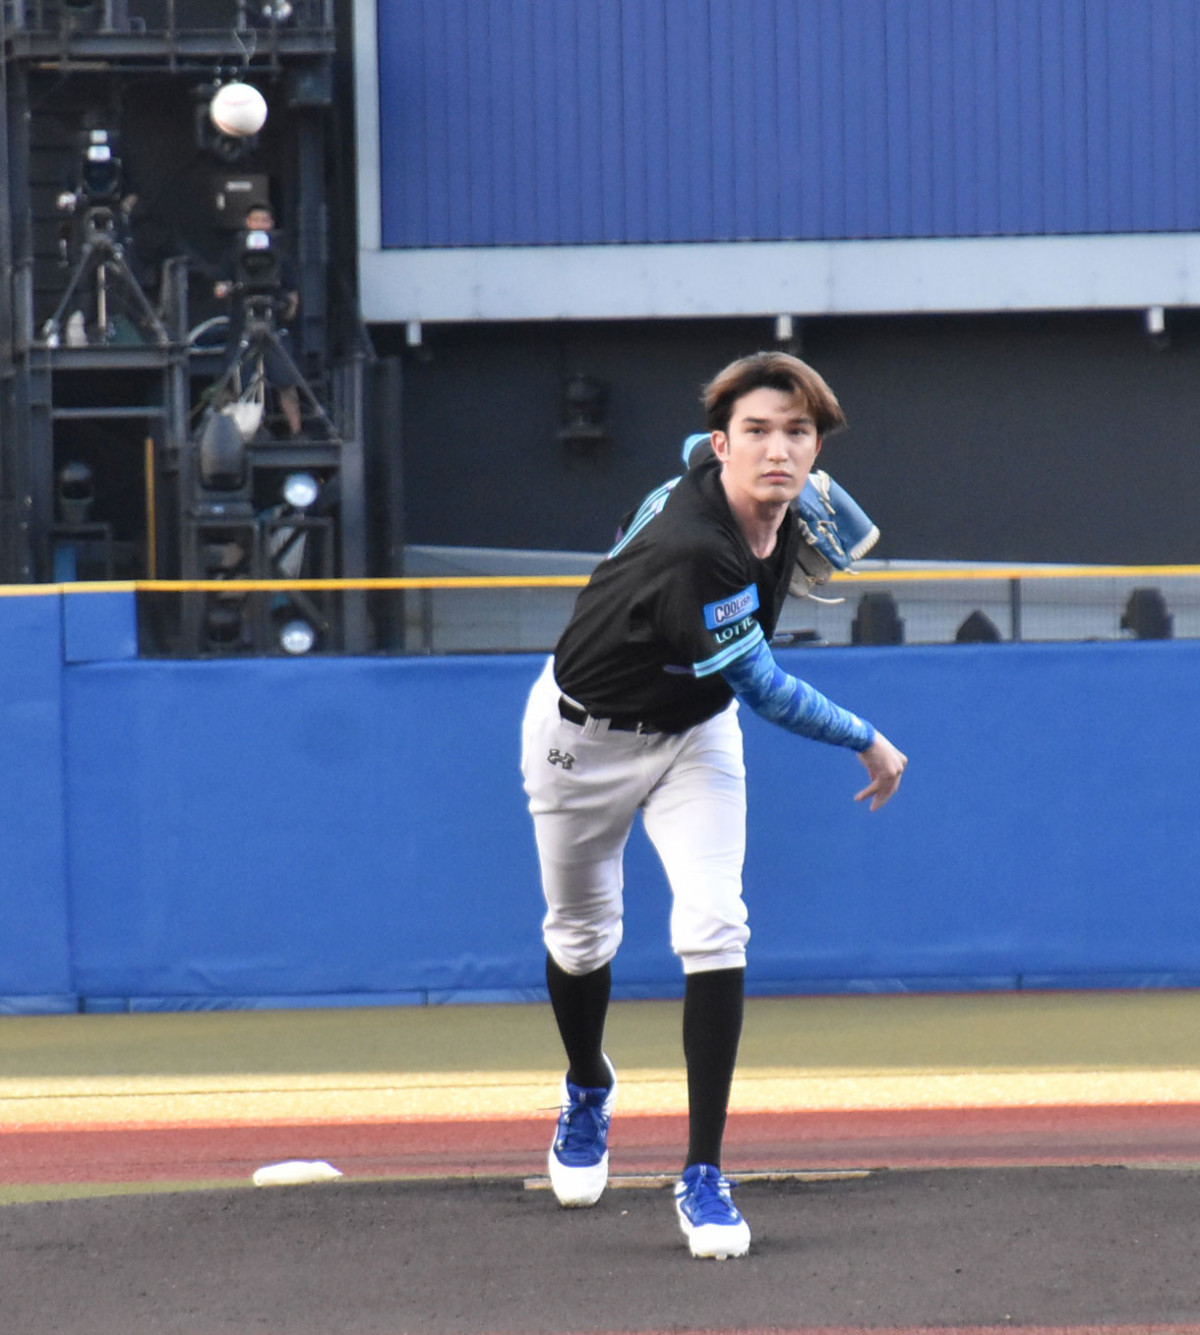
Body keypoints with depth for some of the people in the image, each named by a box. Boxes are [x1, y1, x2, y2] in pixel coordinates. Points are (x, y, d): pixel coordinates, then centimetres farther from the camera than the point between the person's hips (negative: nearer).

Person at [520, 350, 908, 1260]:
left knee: (714, 928, -14)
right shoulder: (692, 550, -39)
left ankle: (704, 1176, -11)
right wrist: (869, 743, -18)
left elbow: (696, 456, 10)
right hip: (587, 733, -5)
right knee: (582, 934, 14)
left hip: (695, 734, 5)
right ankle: (588, 1089, 48)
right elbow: (765, 689, -29)